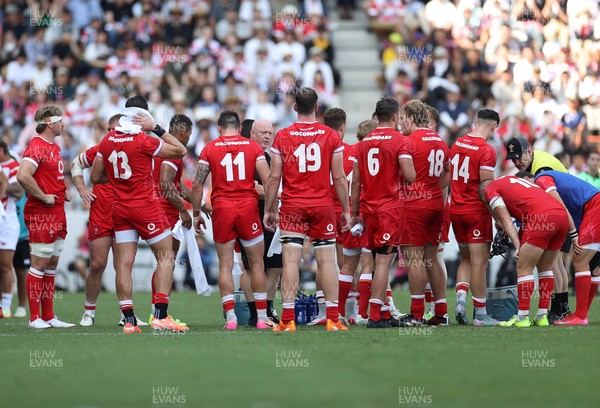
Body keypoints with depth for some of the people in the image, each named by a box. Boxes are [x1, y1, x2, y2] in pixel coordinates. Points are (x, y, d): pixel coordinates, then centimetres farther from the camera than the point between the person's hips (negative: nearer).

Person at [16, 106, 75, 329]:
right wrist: (44, 197, -20)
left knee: (51, 265, 11)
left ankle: (48, 316, 15)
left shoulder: (55, 147, 17)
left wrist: (64, 192, 14)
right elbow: (23, 176, -27)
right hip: (41, 215, -10)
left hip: (57, 213, 10)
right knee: (39, 265, -6)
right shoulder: (36, 147, -13)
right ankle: (34, 317, -3)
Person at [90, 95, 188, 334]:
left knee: (124, 263, 3)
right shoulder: (143, 141, -14)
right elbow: (180, 151, -5)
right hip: (145, 206, -6)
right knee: (165, 258, 1)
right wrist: (156, 128, -7)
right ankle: (160, 316, -9)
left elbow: (96, 177, 12)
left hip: (120, 208, 6)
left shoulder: (107, 141, 4)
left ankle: (129, 320, 0)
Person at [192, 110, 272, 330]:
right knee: (256, 263, 8)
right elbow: (268, 181, -3)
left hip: (221, 208, 0)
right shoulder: (253, 147, 4)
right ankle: (262, 318, 8)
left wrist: (196, 214, 9)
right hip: (248, 207, 0)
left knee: (225, 265, 5)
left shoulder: (210, 149, 4)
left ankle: (230, 317, -3)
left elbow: (197, 184, 1)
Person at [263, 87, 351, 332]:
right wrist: (346, 210, 10)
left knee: (291, 261, -2)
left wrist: (269, 210, 9)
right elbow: (339, 178, 2)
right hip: (323, 205, 0)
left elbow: (274, 178, 0)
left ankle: (288, 320, -6)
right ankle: (333, 319, 2)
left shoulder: (283, 137, 0)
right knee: (327, 261, 3)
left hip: (292, 206, 0)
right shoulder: (331, 137, 1)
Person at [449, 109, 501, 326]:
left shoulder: (456, 144, 7)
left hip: (455, 210, 7)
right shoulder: (486, 151, -14)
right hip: (477, 211, -7)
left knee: (466, 259, 19)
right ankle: (480, 314, 2)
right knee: (479, 262, -1)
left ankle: (460, 297, -1)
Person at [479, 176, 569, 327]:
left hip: (542, 216, -8)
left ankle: (522, 318, 1)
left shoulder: (490, 188, 14)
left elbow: (506, 220, 4)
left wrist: (518, 246, -1)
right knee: (545, 267, 18)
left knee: (524, 268, 1)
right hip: (562, 214, 8)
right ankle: (542, 317, 18)